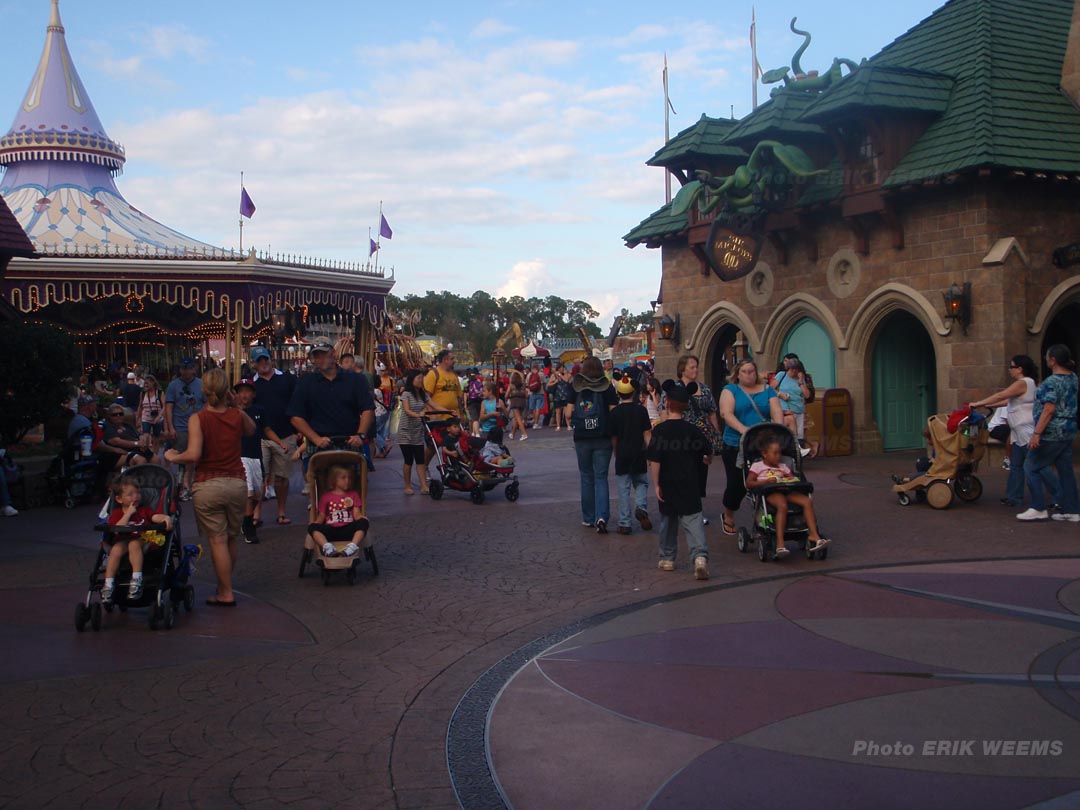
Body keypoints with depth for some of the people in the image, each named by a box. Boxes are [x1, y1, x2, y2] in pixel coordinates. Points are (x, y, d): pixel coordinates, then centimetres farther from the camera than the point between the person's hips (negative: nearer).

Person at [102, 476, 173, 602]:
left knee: (134, 544, -33)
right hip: (122, 541, 0)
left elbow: (155, 517, 1)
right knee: (116, 550, -31)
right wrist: (129, 513, -6)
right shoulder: (116, 513, 14)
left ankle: (137, 578, -39)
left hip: (142, 541, 0)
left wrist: (166, 517, -21)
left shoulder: (144, 510, 20)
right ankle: (108, 583, -28)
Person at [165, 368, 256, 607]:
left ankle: (226, 594, 7)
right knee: (231, 538, 17)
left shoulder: (198, 419, -11)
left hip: (208, 485, -3)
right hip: (237, 482, 4)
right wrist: (232, 404, 17)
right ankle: (225, 585, 30)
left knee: (217, 540, 2)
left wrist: (173, 457, -2)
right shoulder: (238, 415, 0)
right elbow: (251, 430, 23)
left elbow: (193, 455, -20)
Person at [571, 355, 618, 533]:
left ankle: (588, 518, 19)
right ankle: (602, 517, -13)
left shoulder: (575, 388, 1)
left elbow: (568, 414, 0)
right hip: (603, 438, -1)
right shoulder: (607, 388, -2)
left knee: (586, 478, 13)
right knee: (601, 478, 3)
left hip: (582, 439, 1)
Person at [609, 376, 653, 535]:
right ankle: (641, 507, -8)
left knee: (623, 489, 4)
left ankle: (624, 524, 2)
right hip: (639, 455, 0)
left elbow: (613, 437, 2)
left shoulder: (615, 412, -3)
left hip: (622, 455, 0)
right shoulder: (641, 410, -3)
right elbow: (647, 434, -4)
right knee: (641, 483, 19)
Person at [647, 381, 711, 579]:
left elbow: (654, 460, -13)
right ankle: (700, 555, -21)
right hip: (690, 486, 0)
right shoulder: (693, 429, -3)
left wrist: (656, 484, -8)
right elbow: (708, 451, 5)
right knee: (693, 519, -1)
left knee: (668, 520, 15)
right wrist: (707, 459, 28)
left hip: (667, 485, 0)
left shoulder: (659, 430, -9)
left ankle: (667, 558, 25)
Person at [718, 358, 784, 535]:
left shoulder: (767, 390, 11)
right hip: (735, 446, -2)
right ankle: (728, 517, 27)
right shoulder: (730, 390, 3)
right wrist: (743, 429, -29)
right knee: (737, 484, 4)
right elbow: (726, 413, -13)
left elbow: (776, 412, -1)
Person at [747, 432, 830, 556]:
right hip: (770, 492, -6)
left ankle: (813, 535, -26)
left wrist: (792, 480, -3)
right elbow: (749, 484, 1)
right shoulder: (757, 466, 12)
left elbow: (792, 478, 23)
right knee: (782, 506, -39)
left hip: (786, 491, 6)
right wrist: (767, 481, -12)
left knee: (807, 501, -22)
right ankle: (780, 543, -45)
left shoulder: (783, 466, 28)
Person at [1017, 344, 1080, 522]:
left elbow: (1049, 409, -24)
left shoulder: (1052, 382, -18)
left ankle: (1038, 509, -1)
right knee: (1065, 469, 11)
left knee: (1031, 467, 0)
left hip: (1051, 433, -9)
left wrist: (1036, 433, -25)